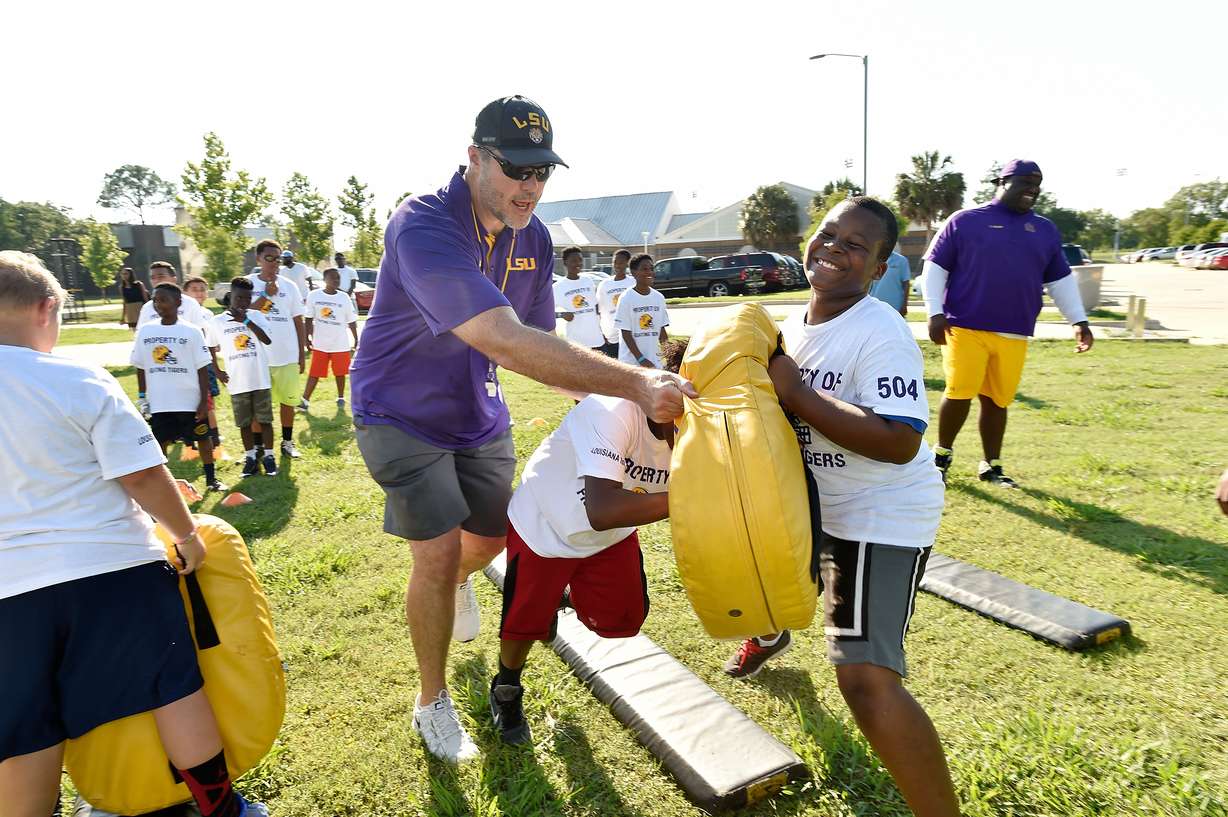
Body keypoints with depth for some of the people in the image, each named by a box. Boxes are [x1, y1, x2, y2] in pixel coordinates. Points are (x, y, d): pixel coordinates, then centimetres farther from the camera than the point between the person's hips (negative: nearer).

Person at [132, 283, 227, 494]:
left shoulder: (191, 332, -7)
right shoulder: (145, 331, 2)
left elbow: (202, 368, -7)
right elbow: (141, 368, 10)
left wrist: (204, 401, -10)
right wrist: (142, 397, 8)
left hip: (190, 400, -2)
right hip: (159, 402, 2)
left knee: (202, 437, 10)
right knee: (160, 442, 10)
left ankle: (211, 478, 24)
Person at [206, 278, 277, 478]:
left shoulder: (256, 315, -1)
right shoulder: (217, 322, 0)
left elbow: (268, 340, -15)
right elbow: (210, 349, 12)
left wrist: (246, 320, -19)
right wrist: (217, 372, 4)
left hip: (261, 380, -1)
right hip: (237, 383, 1)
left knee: (265, 420, 6)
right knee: (244, 423, 9)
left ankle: (268, 456, 16)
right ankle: (251, 457, 22)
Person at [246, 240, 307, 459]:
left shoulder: (289, 286, 6)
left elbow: (298, 322, 8)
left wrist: (302, 354, 5)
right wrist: (267, 293, -14)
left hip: (288, 355, 2)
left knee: (288, 400, 9)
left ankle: (287, 441, 23)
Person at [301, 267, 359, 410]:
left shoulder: (344, 298, -1)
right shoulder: (313, 295, -3)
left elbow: (351, 321, 3)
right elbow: (309, 319, 4)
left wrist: (356, 340, 3)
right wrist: (307, 337, 2)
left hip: (341, 344, 1)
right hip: (320, 343, 0)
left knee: (340, 372, 9)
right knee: (314, 373, 3)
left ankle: (340, 397, 25)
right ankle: (305, 399, 10)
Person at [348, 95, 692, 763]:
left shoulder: (533, 237, -8)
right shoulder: (423, 226, -32)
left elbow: (539, 345, -4)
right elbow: (504, 342, -45)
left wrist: (611, 397, -21)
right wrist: (634, 383, -49)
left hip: (478, 412, 6)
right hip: (401, 413, -6)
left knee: (490, 538, 16)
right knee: (438, 552, -8)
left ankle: (456, 582, 56)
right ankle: (432, 704, 17)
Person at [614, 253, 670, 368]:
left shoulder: (659, 297, 6)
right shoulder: (626, 298, -9)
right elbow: (625, 333, -11)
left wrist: (663, 334, -7)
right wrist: (640, 358, -15)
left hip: (654, 360, 5)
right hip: (632, 361, -5)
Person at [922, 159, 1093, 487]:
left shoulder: (1046, 230, 16)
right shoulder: (965, 220, 2)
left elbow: (1060, 279, 20)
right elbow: (935, 267, 1)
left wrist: (1079, 320, 13)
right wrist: (935, 312, -7)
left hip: (1014, 334, 4)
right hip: (965, 327, -4)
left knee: (998, 400, 7)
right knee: (960, 394, -8)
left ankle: (991, 466, 21)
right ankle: (942, 454, 13)